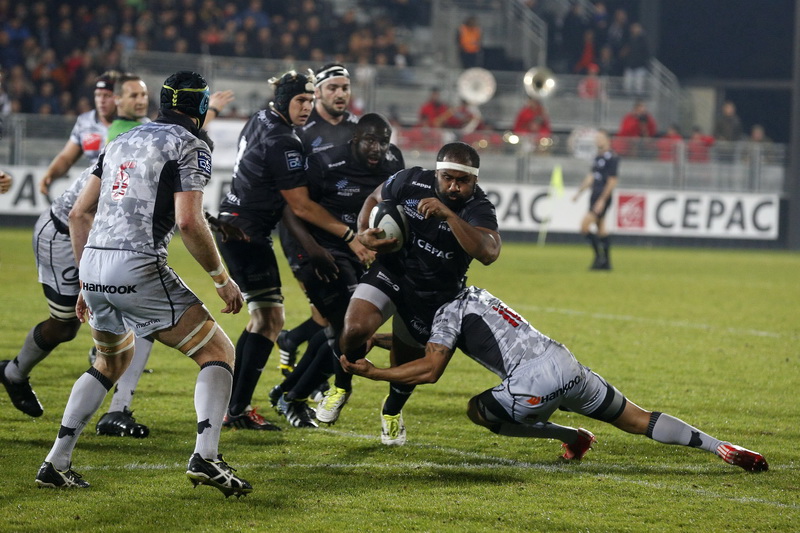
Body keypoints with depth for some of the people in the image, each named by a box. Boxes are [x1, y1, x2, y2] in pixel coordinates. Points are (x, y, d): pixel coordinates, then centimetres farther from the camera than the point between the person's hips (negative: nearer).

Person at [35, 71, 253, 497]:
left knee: (110, 362, 29)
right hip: (138, 270, -7)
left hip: (92, 267, 7)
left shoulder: (122, 142, 21)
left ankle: (57, 462, 20)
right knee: (217, 352, 3)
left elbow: (79, 214, 21)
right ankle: (206, 456, -16)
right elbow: (189, 222, -13)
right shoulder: (189, 147, 0)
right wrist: (223, 279, -3)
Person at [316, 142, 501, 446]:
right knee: (356, 328, -24)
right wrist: (364, 232, -15)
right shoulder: (412, 182, -17)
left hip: (435, 295, 0)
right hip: (392, 271, 0)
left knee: (409, 362, 12)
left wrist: (448, 214, -50)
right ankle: (341, 388, 7)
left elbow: (488, 253, -44)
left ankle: (392, 410, 47)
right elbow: (376, 199, 5)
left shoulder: (478, 209, -24)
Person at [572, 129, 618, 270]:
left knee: (584, 226, -15)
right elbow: (591, 177, 23)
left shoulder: (612, 157, -12)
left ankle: (599, 255, -7)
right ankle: (606, 262, 15)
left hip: (603, 196, -9)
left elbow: (612, 181, -16)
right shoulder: (598, 157, 15)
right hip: (595, 195, 9)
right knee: (601, 229, 11)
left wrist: (602, 200, -19)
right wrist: (579, 192, 19)